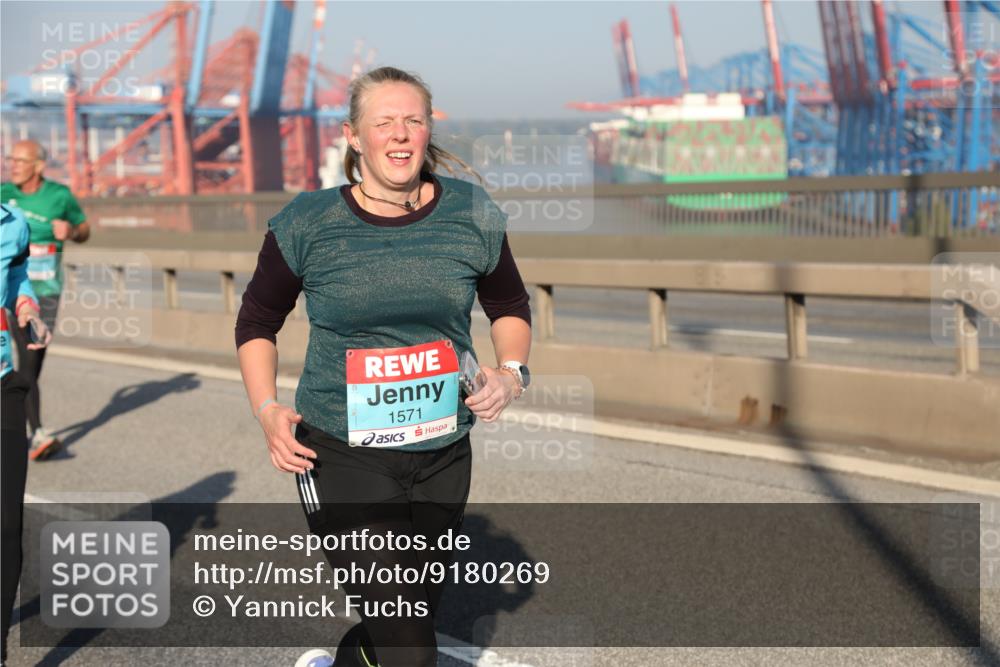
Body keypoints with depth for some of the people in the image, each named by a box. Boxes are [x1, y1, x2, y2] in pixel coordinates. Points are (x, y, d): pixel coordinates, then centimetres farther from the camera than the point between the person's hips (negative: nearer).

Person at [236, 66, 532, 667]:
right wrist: (267, 409, -8)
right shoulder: (308, 225, -7)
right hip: (342, 456, -4)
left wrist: (511, 372, -4)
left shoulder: (472, 217, -1)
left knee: (418, 616, 20)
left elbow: (510, 306, 15)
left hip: (444, 454, 4)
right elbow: (257, 321, 7)